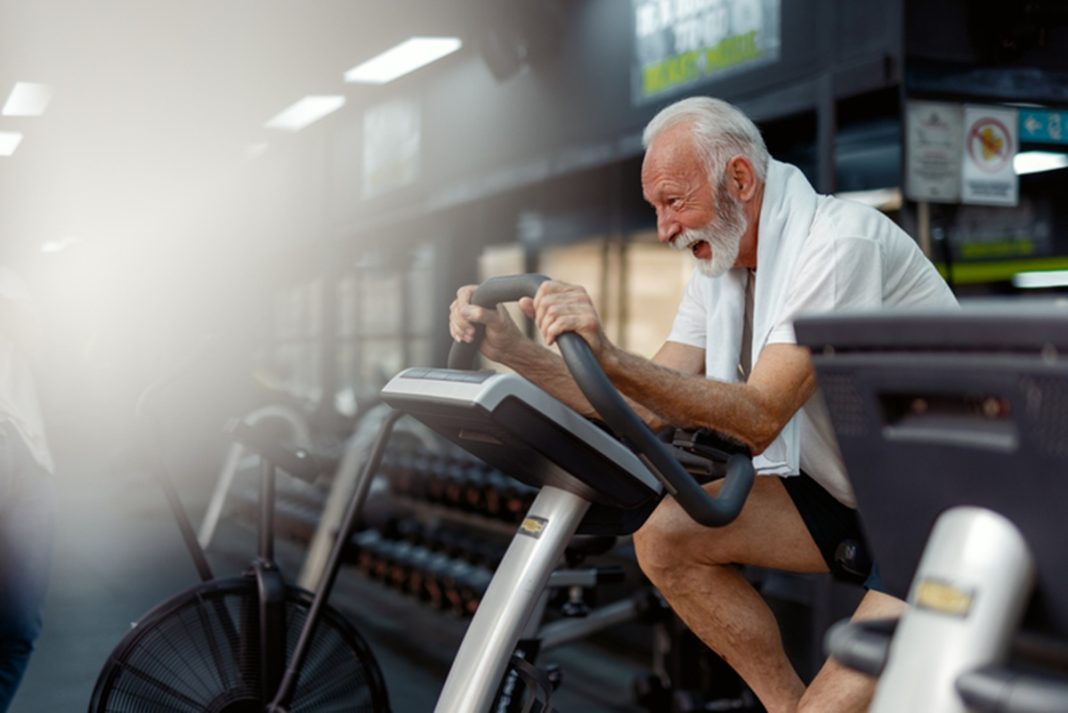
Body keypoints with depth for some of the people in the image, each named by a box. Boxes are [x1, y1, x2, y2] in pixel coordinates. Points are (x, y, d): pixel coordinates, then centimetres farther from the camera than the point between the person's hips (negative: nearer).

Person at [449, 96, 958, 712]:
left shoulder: (839, 243, -22)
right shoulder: (720, 265, 4)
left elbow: (759, 418, -29)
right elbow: (652, 407, -2)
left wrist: (609, 357, -40)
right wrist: (517, 352, -12)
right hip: (845, 496, 8)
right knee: (663, 535, -10)